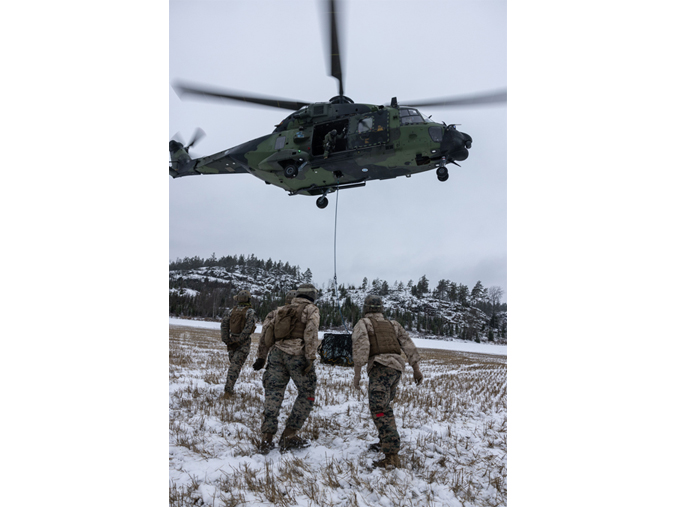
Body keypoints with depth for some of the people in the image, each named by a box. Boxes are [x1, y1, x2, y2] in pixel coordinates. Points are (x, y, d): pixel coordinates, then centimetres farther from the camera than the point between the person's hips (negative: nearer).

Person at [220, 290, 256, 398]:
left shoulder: (231, 311, 7)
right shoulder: (250, 312, -6)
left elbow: (224, 325, 0)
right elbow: (248, 329, -17)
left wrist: (226, 341, -2)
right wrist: (239, 341, -14)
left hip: (232, 341, 5)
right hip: (243, 343, -4)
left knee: (234, 364, 18)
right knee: (235, 366, -6)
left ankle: (230, 389, 22)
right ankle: (228, 391, -12)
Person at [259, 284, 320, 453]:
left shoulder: (283, 310, 20)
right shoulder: (311, 310, 3)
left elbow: (268, 333, 16)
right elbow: (311, 334, -11)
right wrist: (310, 358, -13)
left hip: (277, 353, 5)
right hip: (297, 355, -5)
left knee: (273, 394, 7)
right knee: (307, 394, 8)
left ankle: (266, 438, 4)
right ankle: (289, 435, 6)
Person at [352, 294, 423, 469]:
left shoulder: (362, 323, 9)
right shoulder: (393, 324, 25)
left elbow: (360, 346, -10)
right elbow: (408, 344, 13)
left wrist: (357, 372, -13)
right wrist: (416, 368, 9)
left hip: (380, 367, -7)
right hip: (397, 367, 7)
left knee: (379, 411, -14)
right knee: (384, 405, 27)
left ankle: (392, 457, -26)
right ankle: (385, 442, 35)